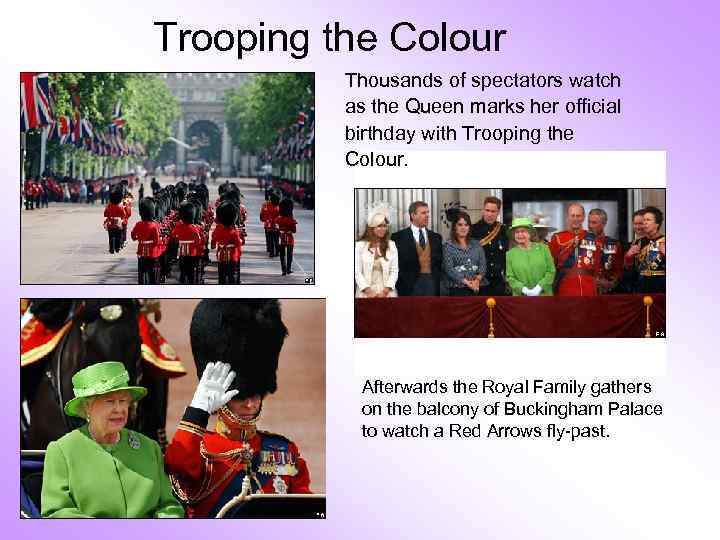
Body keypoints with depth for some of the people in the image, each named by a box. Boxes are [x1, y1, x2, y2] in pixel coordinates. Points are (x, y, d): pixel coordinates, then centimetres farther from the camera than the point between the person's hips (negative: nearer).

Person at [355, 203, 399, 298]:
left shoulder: (391, 245, 7)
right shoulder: (360, 245, 1)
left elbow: (394, 271, 4)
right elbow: (357, 272, -2)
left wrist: (385, 291, -9)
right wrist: (368, 292, -12)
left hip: (387, 293, 1)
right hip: (366, 293, -1)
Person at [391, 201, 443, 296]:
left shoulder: (436, 237, 14)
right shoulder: (398, 237, 2)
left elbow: (440, 263, 14)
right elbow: (396, 265, 0)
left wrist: (440, 283, 3)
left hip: (432, 283, 3)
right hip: (410, 284, -3)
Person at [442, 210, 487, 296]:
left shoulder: (476, 244, 18)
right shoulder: (448, 245, 6)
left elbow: (483, 264, 10)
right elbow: (449, 269, -3)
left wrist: (478, 278, -10)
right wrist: (466, 282, -15)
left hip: (479, 287, 3)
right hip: (458, 288, -3)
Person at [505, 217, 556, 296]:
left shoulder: (543, 248, 6)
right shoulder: (510, 254, 5)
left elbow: (551, 271, 3)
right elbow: (510, 278, 1)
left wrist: (539, 287, -11)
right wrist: (524, 289, -15)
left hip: (544, 294, 1)